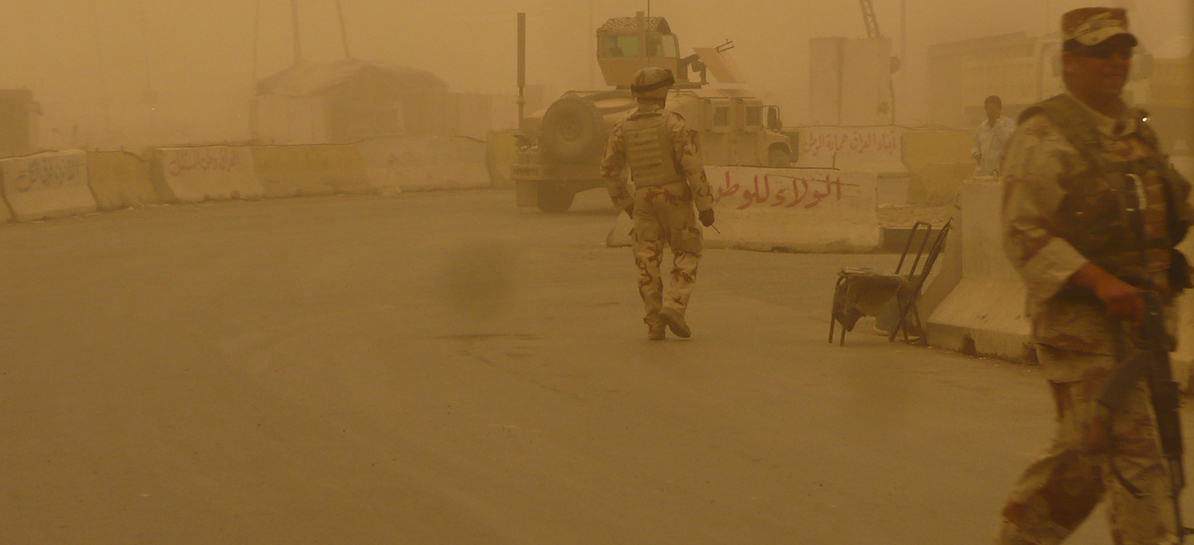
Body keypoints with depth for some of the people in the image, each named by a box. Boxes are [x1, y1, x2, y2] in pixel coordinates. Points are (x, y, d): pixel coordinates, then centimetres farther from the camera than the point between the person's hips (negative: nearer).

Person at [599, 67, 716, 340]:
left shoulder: (622, 129, 2)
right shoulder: (673, 123, -12)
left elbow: (609, 170, 7)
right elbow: (693, 166, -15)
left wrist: (624, 203, 19)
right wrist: (705, 205, -10)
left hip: (644, 200, 3)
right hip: (675, 198, -3)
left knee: (648, 261, 7)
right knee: (687, 255, 10)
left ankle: (654, 324, 4)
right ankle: (674, 307, -8)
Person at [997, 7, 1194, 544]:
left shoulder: (1137, 131, 15)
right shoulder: (1043, 134, -9)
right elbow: (1023, 236, -15)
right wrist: (1099, 282, -24)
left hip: (1139, 315, 8)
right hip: (1078, 315, -8)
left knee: (1085, 449, 15)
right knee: (1133, 451, -9)